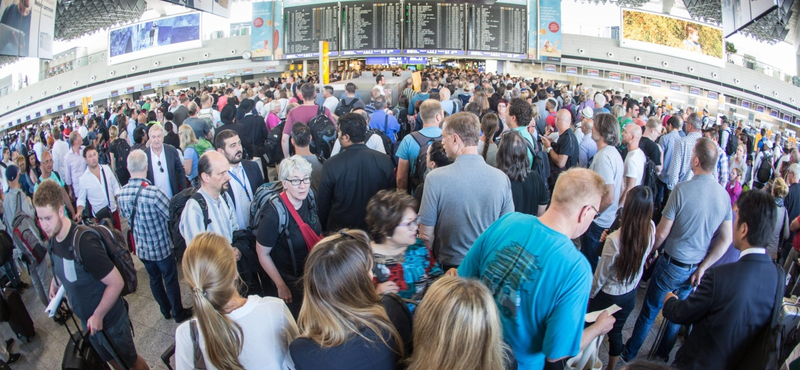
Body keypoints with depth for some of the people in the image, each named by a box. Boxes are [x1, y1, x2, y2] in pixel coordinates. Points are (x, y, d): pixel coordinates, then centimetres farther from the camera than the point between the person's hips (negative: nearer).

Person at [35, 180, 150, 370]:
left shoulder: (83, 243, -32)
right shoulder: (54, 239, -7)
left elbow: (116, 282, -28)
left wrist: (98, 316, -20)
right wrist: (55, 284, -1)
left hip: (109, 320, -7)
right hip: (87, 320, 7)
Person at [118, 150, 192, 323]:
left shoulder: (122, 193, -11)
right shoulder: (153, 192, -31)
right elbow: (172, 215, -22)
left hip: (141, 248, 5)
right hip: (161, 246, -5)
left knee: (154, 279, 22)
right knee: (170, 280, 13)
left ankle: (166, 310, 39)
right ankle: (178, 313, 29)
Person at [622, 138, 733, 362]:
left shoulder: (682, 189, -22)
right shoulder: (725, 195, -5)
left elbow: (662, 233, -18)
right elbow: (726, 240, -2)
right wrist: (703, 267, 2)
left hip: (673, 265, -5)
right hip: (697, 268, 5)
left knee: (649, 311, 11)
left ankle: (629, 354, 26)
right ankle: (663, 355, 39)